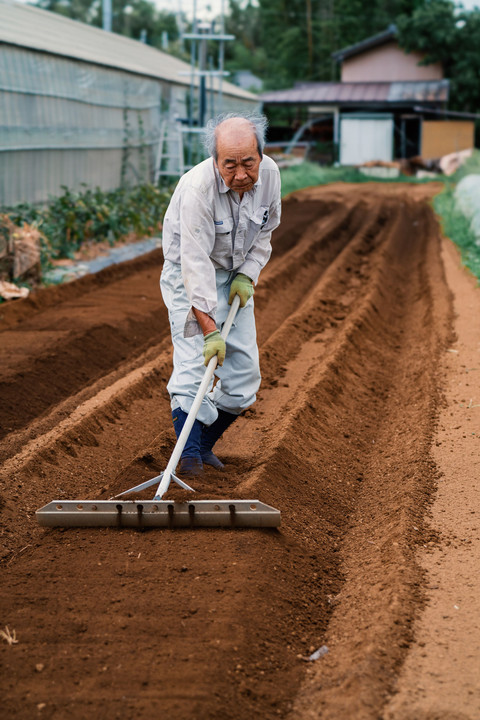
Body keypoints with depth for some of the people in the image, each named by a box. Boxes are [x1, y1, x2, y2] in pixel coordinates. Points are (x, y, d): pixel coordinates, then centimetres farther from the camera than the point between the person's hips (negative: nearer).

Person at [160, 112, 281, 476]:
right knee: (194, 356, -20)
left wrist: (247, 275, -8)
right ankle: (189, 453, -20)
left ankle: (205, 441, 19)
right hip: (188, 274, -5)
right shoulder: (197, 189, -32)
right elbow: (196, 263, -33)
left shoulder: (269, 175, -14)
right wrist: (210, 329, -35)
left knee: (245, 368, 3)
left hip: (236, 275, 6)